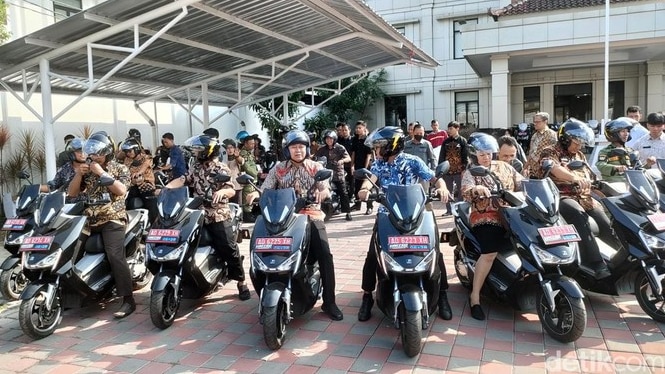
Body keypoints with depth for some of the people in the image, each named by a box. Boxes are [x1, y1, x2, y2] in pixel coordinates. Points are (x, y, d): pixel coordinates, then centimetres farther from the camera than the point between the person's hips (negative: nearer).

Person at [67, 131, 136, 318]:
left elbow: (121, 190, -15)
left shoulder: (120, 169, 3)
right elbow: (71, 193, 11)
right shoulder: (88, 169, 15)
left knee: (115, 256, -21)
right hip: (89, 219, 6)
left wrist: (102, 173, -16)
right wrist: (79, 174, -4)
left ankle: (128, 300, -20)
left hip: (112, 219, -6)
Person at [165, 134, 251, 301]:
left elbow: (231, 190, -16)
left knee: (229, 248, -8)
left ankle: (241, 282, 2)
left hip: (218, 216, -6)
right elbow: (182, 180, 5)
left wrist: (222, 191, -38)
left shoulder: (221, 169, -7)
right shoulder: (196, 167, 13)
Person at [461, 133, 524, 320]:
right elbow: (465, 192, -15)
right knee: (490, 252, -28)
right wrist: (477, 189, -37)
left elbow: (521, 183, 12)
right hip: (486, 217, -5)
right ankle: (475, 296, -17)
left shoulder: (504, 167, 18)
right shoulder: (469, 173, 4)